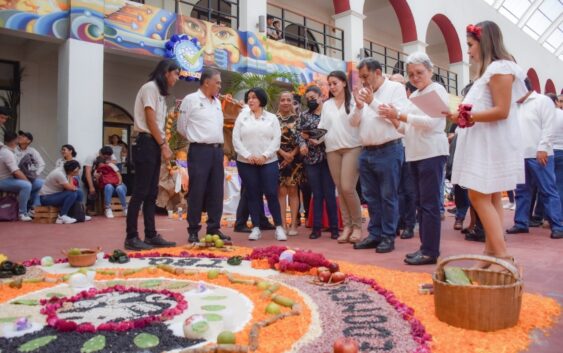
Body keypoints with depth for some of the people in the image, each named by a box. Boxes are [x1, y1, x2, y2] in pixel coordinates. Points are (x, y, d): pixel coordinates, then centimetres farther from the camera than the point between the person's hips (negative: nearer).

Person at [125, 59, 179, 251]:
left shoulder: (159, 92, 22)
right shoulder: (150, 87, -6)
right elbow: (150, 121, -13)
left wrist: (164, 146, 4)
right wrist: (163, 145, -12)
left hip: (154, 145, 9)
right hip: (146, 143, -9)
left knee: (151, 193, 8)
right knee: (140, 192, -9)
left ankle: (151, 235, 12)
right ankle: (131, 237, -4)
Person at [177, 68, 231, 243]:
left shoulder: (217, 102, 15)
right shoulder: (190, 100, -3)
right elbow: (182, 127, 1)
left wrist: (216, 143, 13)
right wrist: (197, 139, 10)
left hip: (217, 150, 6)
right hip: (199, 150, -6)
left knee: (216, 191, 7)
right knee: (197, 191, -3)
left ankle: (214, 228, 15)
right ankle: (193, 231, 7)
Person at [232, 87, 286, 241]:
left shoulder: (272, 118, 8)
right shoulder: (242, 117, 9)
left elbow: (276, 139, 0)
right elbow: (236, 139, 1)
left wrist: (264, 155, -12)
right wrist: (248, 155, -10)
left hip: (268, 162, -1)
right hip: (246, 162, 1)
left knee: (271, 194, -5)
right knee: (253, 195, 4)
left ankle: (279, 227, 5)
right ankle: (256, 228, 11)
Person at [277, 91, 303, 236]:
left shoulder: (297, 119, 6)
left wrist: (292, 154, -11)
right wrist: (284, 154, -11)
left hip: (295, 158, 0)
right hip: (278, 158, 0)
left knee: (293, 191, 2)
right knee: (281, 191, -1)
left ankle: (293, 224, 7)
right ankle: (283, 224, 4)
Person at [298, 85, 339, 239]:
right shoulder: (304, 115, 12)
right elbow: (300, 134, 7)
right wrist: (302, 144, -12)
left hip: (328, 157, -3)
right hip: (311, 159, 3)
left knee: (329, 193, 0)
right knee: (317, 194, 7)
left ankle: (334, 227, 10)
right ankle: (316, 227, 13)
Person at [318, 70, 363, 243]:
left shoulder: (353, 101, 3)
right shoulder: (326, 105, 17)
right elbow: (322, 126, 15)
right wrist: (316, 139, -1)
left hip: (352, 148, -4)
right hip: (332, 150, 5)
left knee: (348, 188, -12)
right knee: (340, 189, 5)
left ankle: (357, 225, 4)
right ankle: (347, 225, 13)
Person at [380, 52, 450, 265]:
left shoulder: (437, 90, -3)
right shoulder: (414, 96, 19)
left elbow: (430, 122, -17)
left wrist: (399, 114, -16)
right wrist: (393, 119, 0)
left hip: (432, 153, -8)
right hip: (415, 154, 8)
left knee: (429, 203, -7)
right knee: (420, 203, 10)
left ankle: (430, 252, -2)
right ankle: (425, 247, 18)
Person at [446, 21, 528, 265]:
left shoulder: (500, 68, -10)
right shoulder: (489, 70, 21)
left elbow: (501, 111, -19)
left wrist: (467, 117, -19)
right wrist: (462, 117, 5)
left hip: (493, 144, -10)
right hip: (485, 144, 10)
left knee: (478, 196, -12)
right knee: (490, 198, 8)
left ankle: (502, 255, -8)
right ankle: (492, 252, 13)